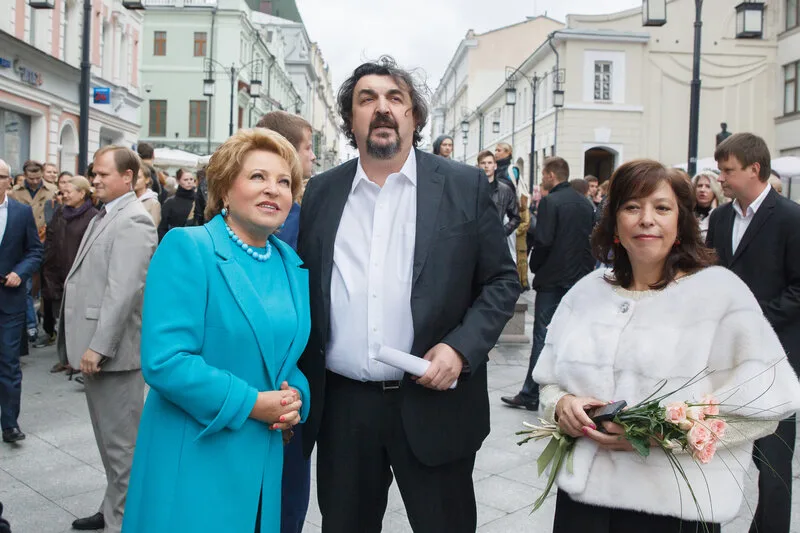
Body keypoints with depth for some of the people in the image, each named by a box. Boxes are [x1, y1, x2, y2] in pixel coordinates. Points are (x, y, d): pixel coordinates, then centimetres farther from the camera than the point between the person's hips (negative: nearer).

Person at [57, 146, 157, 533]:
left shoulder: (132, 221, -16)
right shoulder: (105, 216, 17)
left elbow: (123, 291, -23)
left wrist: (99, 346, -23)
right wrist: (88, 344, 17)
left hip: (112, 349, -10)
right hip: (95, 344, 10)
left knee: (121, 441, 0)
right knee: (109, 438, 20)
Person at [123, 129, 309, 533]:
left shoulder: (292, 265, 8)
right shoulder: (186, 248, -11)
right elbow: (163, 359, -20)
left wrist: (297, 396, -5)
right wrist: (250, 404, -19)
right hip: (193, 457, -6)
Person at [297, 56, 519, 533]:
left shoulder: (465, 185, -1)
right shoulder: (321, 191, 7)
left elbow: (502, 280, 2)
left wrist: (461, 348, -13)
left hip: (433, 401, -2)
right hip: (341, 405, 3)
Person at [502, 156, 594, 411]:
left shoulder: (550, 202, -12)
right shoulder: (586, 203, 9)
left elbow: (543, 242, -18)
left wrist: (534, 267, -2)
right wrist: (585, 269, 16)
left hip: (552, 280, -6)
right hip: (580, 279, 6)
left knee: (542, 337, 0)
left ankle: (530, 394, 6)